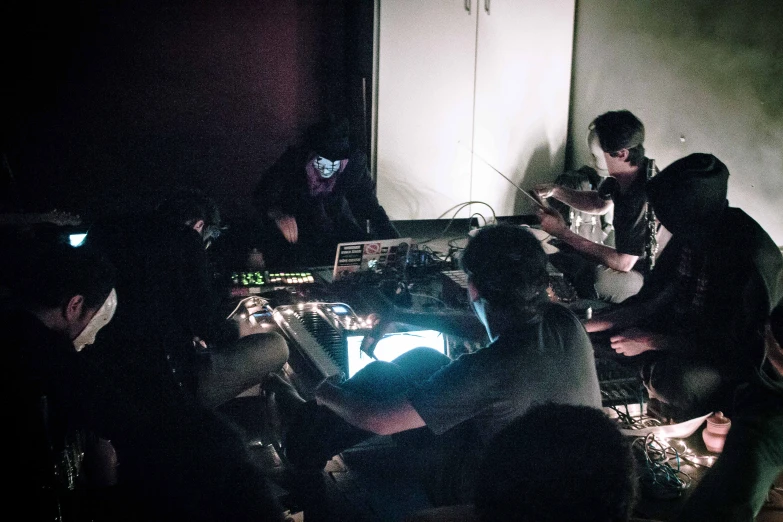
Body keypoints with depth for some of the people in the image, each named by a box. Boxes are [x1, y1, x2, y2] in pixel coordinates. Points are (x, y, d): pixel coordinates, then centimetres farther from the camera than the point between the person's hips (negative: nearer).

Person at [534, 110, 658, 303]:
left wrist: (563, 232, -23)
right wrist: (555, 191, -2)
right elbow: (600, 204, 16)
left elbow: (623, 262, -28)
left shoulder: (646, 198, -32)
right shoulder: (618, 177, -7)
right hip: (630, 259, 9)